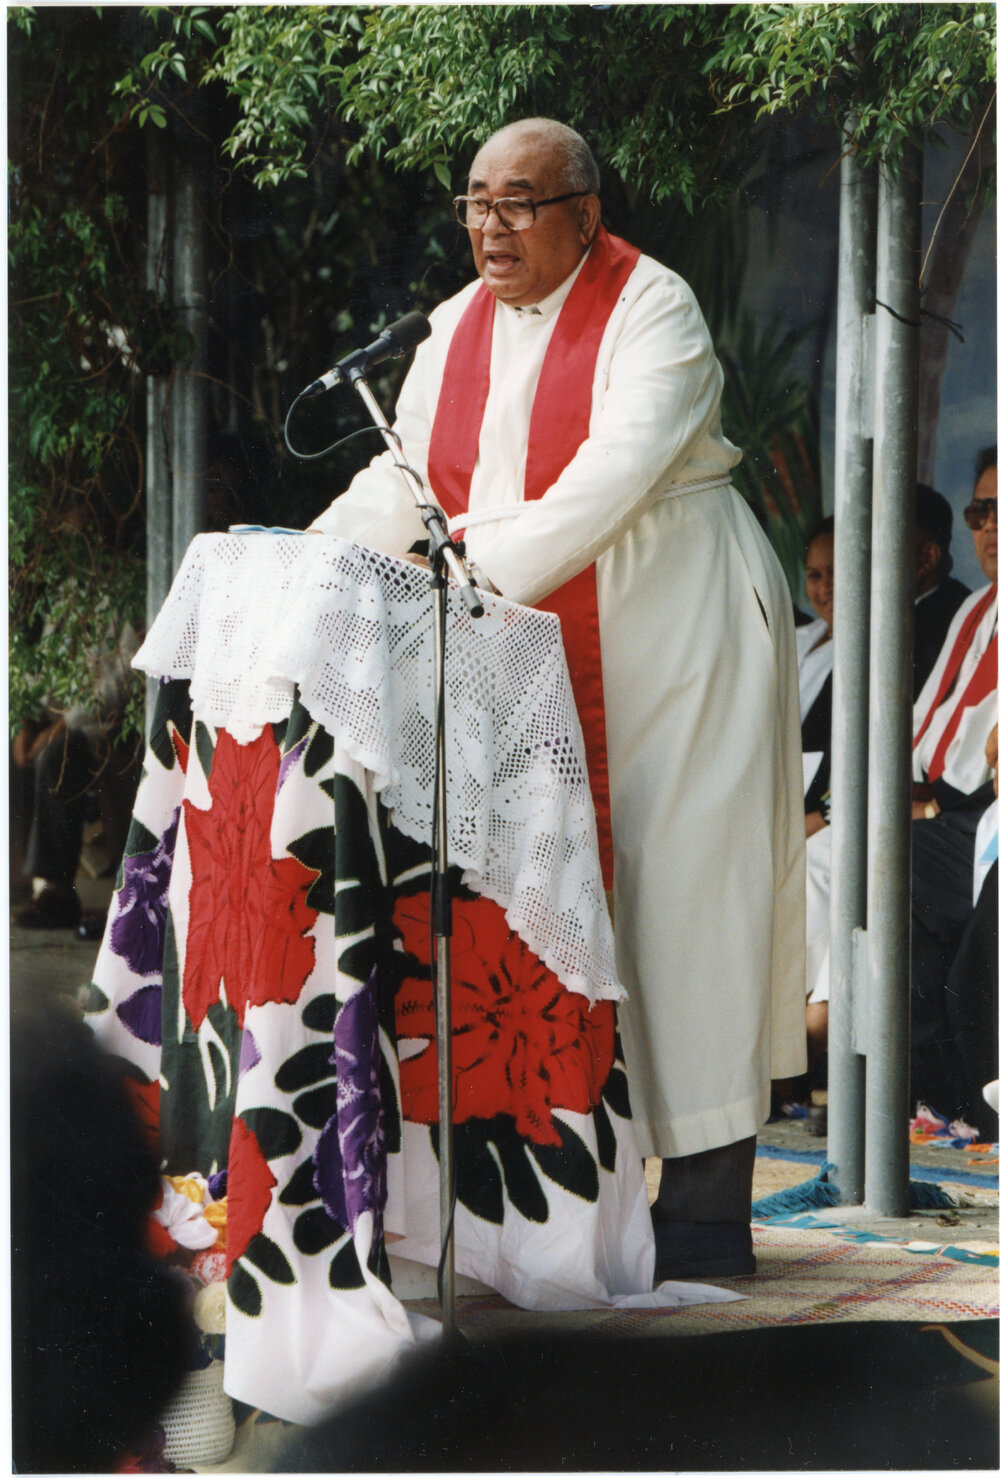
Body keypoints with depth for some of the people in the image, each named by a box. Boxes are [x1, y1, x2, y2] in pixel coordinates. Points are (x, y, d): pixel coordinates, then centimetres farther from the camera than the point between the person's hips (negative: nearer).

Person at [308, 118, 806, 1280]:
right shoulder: (459, 328, 9)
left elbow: (615, 477, -24)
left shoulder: (651, 313, -12)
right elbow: (403, 478, 6)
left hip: (675, 638, -6)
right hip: (548, 656, 6)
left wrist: (488, 570, -34)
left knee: (680, 895, -6)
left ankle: (707, 1216, -3)